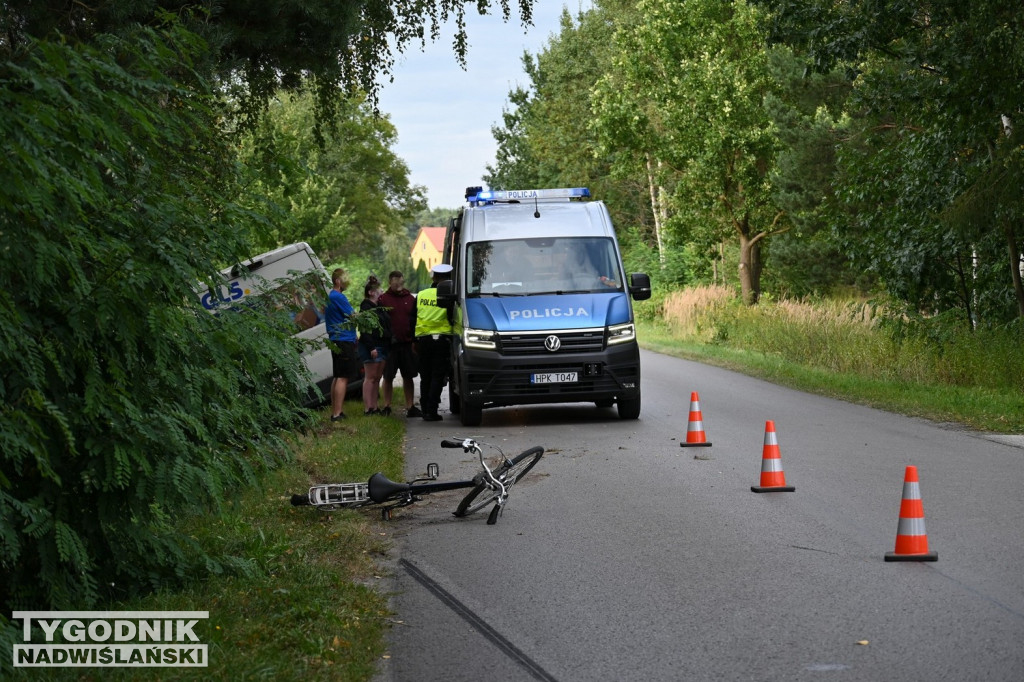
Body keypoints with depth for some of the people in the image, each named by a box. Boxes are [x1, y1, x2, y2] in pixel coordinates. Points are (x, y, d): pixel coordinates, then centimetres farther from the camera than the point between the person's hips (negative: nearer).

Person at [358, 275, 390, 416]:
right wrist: (371, 347, -23)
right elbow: (364, 330, -17)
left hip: (381, 346, 9)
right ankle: (367, 409, -6)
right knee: (370, 377, -7)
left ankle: (374, 407, 14)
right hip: (371, 347, -9)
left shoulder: (378, 307, 19)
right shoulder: (366, 307, -10)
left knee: (377, 378, 10)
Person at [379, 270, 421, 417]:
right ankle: (386, 407, 11)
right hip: (390, 345, -2)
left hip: (407, 345, 3)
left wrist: (415, 340, 5)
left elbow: (416, 321, 14)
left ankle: (410, 407, 11)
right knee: (388, 377, 2)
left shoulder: (410, 299, 11)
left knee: (408, 377, 6)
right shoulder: (383, 299, 1)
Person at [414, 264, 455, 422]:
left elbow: (412, 320, 12)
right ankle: (431, 411, -9)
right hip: (441, 339, -4)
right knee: (437, 377, -2)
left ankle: (425, 409, 14)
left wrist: (414, 340, 18)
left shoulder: (420, 295, 8)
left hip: (422, 339, 4)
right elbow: (453, 320, -6)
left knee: (425, 377, 13)